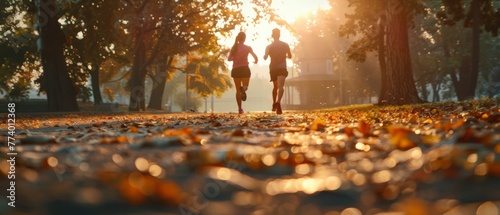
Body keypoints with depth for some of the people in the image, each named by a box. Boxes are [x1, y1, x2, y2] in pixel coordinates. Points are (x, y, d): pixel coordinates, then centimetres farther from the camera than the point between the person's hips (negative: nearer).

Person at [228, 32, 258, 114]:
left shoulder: (234, 48, 4)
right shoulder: (247, 48, -2)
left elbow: (229, 58, 3)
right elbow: (255, 57, -8)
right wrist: (256, 61, 14)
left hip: (235, 70, 2)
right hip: (244, 69, -2)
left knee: (238, 90, 11)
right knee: (245, 86, 13)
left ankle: (240, 109, 5)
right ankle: (243, 88, -28)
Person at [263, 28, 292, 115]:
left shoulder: (269, 47, 3)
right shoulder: (285, 45, 5)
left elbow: (265, 58, -8)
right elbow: (290, 56, 15)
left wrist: (265, 55, 15)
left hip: (273, 69, 3)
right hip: (282, 68, -3)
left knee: (275, 87, 23)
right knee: (281, 86, -19)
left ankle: (274, 104, 32)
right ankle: (278, 102, -44)